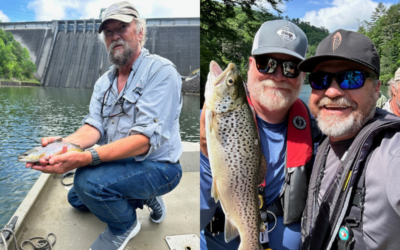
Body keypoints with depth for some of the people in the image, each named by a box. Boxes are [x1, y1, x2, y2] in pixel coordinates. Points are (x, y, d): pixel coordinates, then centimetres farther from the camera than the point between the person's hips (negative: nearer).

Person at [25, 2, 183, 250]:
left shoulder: (161, 71, -19)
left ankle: (125, 225, 1)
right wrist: (64, 143, -27)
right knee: (76, 198, 20)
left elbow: (144, 140, -29)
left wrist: (86, 158, -40)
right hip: (118, 162, 9)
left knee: (89, 180, -30)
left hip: (157, 167, -8)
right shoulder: (104, 81, 8)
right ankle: (145, 197, 20)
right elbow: (94, 127, -4)